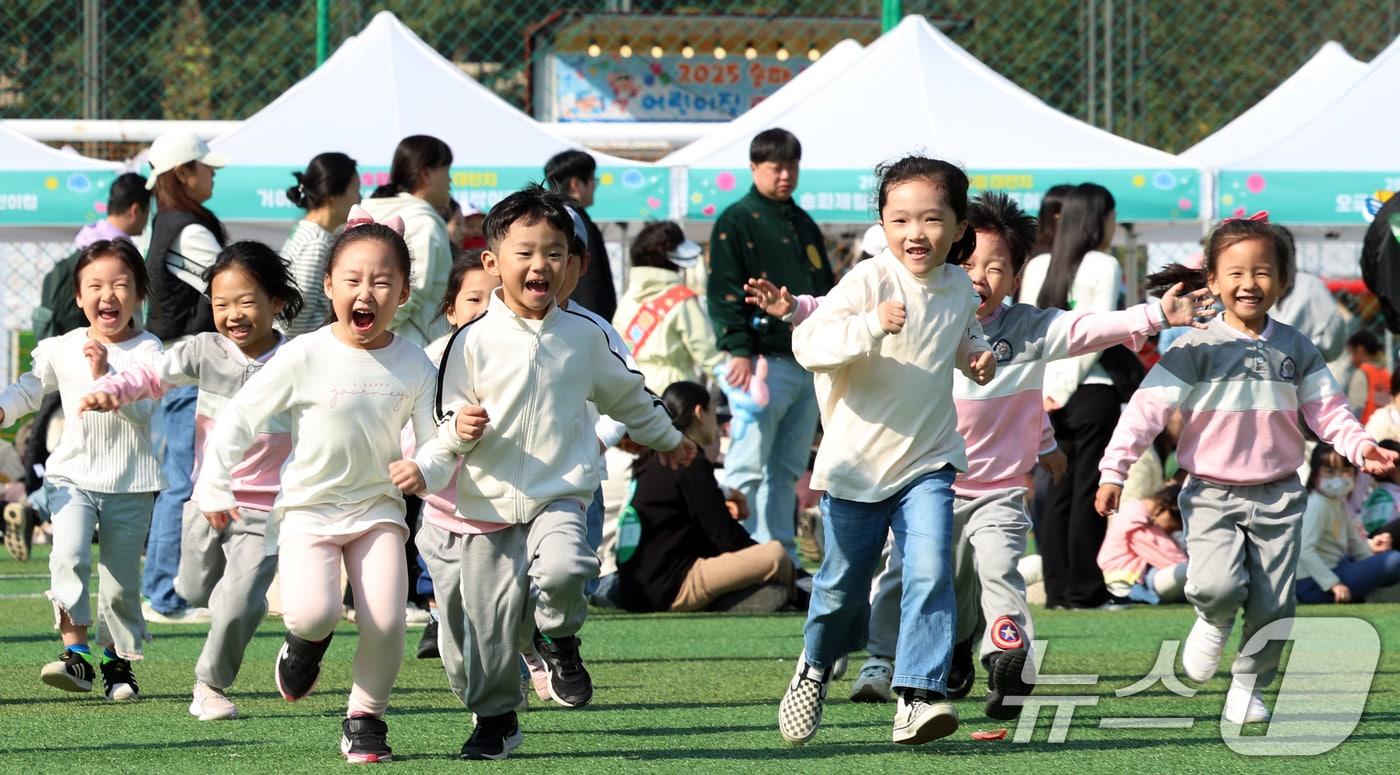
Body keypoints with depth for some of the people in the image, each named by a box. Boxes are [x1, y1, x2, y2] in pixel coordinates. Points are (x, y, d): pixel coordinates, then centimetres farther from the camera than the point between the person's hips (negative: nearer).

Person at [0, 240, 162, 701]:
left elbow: (142, 410, -18)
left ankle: (119, 663, 22)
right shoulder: (62, 350, 3)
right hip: (73, 476, 1)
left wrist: (105, 376, -29)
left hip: (130, 485, -1)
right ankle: (75, 654, -21)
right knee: (69, 555, -22)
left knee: (121, 581, 6)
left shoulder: (147, 351, -6)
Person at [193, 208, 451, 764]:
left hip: (378, 508, 2)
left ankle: (366, 718, 8)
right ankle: (305, 641, 15)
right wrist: (214, 489, -6)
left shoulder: (414, 365, -4)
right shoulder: (305, 357, -11)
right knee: (315, 612, -24)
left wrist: (425, 472, -24)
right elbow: (239, 419, -5)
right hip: (309, 509, -2)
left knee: (385, 621, -15)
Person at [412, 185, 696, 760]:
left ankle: (558, 640, 2)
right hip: (488, 500, 0)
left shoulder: (583, 335, 4)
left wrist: (666, 438, 36)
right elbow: (447, 425, 1)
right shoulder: (474, 341, -4)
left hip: (560, 493, 0)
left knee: (562, 569, -29)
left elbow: (623, 392, 23)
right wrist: (461, 429, -23)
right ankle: (495, 719, 18)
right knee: (491, 618, 1)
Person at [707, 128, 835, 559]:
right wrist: (739, 350, -17)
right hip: (763, 361, -7)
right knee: (747, 470, -10)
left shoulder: (804, 226, 21)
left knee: (787, 471, 9)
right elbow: (724, 291, -8)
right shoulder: (737, 222, -1)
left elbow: (825, 293, 26)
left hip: (809, 362, 7)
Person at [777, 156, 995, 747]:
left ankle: (918, 698, -18)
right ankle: (815, 669, 39)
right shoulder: (868, 281, -16)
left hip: (927, 461, 3)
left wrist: (976, 355, 3)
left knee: (930, 572, -17)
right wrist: (870, 325, -41)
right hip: (856, 464, -3)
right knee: (843, 586, 10)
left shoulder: (959, 289, 2)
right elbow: (808, 343, -26)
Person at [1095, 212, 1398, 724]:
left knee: (1273, 604, -1)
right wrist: (1114, 471, -12)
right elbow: (1148, 407, -7)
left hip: (1277, 495, 3)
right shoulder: (1197, 349, -5)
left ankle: (1248, 688, 17)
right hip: (1212, 494, -3)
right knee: (1218, 584, -23)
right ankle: (1212, 625, 12)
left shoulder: (1295, 349, 5)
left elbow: (1326, 409, 7)